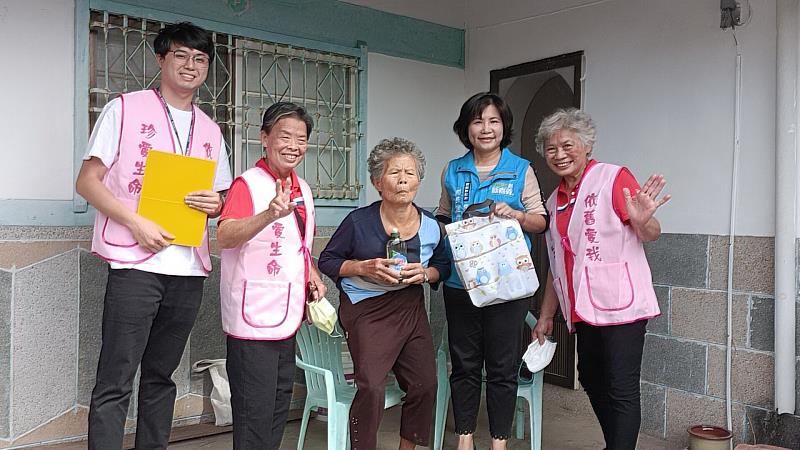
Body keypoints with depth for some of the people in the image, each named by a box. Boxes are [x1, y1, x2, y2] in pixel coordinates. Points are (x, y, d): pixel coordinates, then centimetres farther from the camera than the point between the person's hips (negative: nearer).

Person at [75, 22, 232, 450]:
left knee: (161, 377, 13)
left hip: (188, 269, 5)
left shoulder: (210, 130, 17)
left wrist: (215, 204, -3)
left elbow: (220, 198, 22)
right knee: (115, 381, -4)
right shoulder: (124, 109, 3)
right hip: (135, 262, -5)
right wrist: (137, 222, -15)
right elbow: (87, 181, -1)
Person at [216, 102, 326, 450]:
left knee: (280, 403, 19)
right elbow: (225, 237, -31)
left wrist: (313, 277, 6)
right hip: (254, 320, -8)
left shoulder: (302, 189, 10)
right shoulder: (248, 184, -14)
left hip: (288, 316, 8)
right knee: (255, 411, 1)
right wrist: (270, 215, -47)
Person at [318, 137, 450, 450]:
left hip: (411, 308, 5)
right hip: (366, 310, -4)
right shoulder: (359, 221, -12)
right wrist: (365, 267, -18)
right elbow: (327, 261, -2)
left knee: (425, 385, 4)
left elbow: (443, 265, 13)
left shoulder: (430, 226, -3)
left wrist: (425, 273, -10)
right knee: (371, 387, -18)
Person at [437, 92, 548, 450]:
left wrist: (515, 215, -18)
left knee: (503, 366, 6)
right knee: (464, 364, 10)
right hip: (460, 282, 2)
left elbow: (541, 221, 1)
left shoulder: (521, 170, 2)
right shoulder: (452, 172, 9)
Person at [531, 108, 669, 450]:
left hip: (619, 305, -7)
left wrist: (642, 221, -34)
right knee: (592, 382, 15)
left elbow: (652, 235, -11)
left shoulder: (614, 178, -6)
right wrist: (546, 316, 18)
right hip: (584, 310, 8)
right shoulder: (555, 201, 15)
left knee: (622, 391, -4)